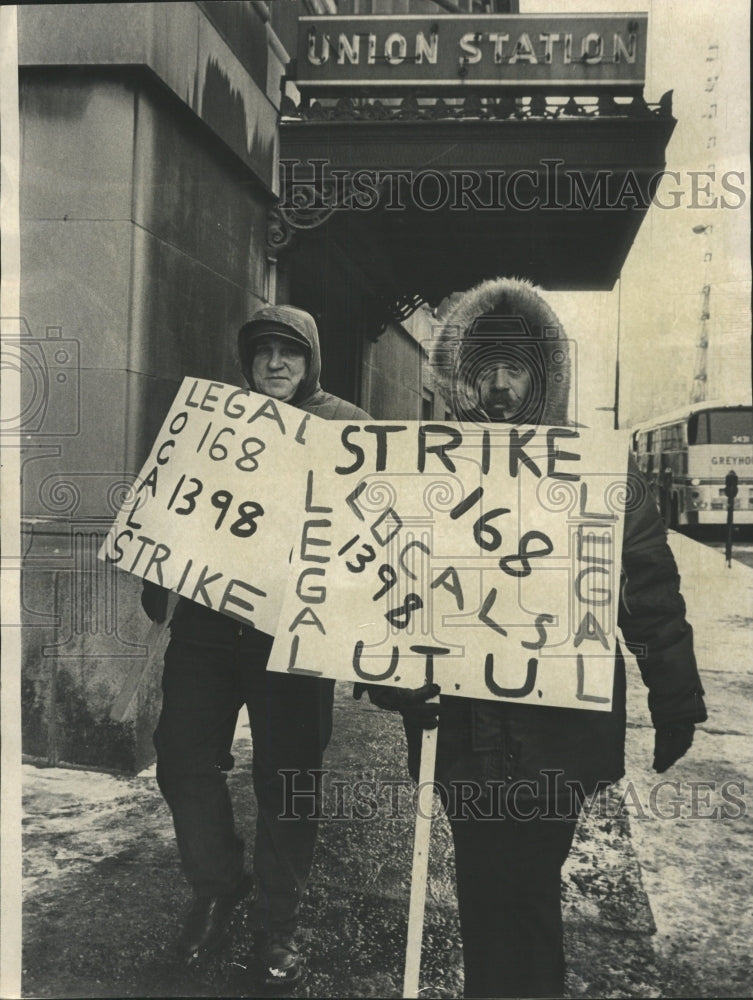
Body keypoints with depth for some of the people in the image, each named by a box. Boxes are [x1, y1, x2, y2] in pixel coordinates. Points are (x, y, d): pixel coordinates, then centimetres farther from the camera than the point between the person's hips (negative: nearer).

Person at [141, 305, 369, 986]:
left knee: (286, 777, 4)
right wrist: (160, 580, 1)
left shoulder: (347, 427, 3)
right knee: (184, 757, 4)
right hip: (207, 618, 4)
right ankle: (217, 886, 30)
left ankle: (280, 921, 25)